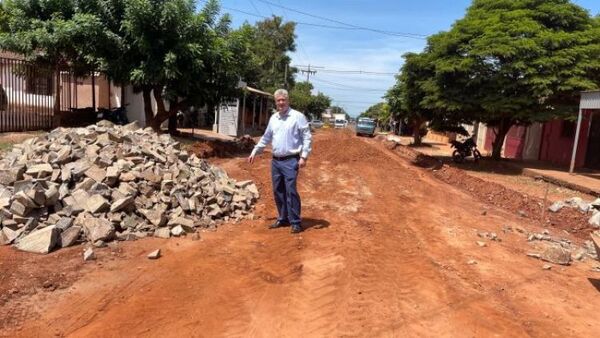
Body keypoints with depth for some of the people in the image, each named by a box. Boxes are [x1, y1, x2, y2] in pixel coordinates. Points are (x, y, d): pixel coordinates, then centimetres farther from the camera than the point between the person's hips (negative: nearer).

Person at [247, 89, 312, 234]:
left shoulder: (298, 116, -6)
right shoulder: (273, 118, 13)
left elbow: (307, 137, -9)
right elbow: (266, 138, 23)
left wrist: (304, 156, -16)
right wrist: (255, 152, 23)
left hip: (291, 161, -6)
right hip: (275, 161, 7)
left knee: (291, 191, -9)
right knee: (278, 191, 11)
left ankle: (296, 222, 0)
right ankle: (283, 218, 23)